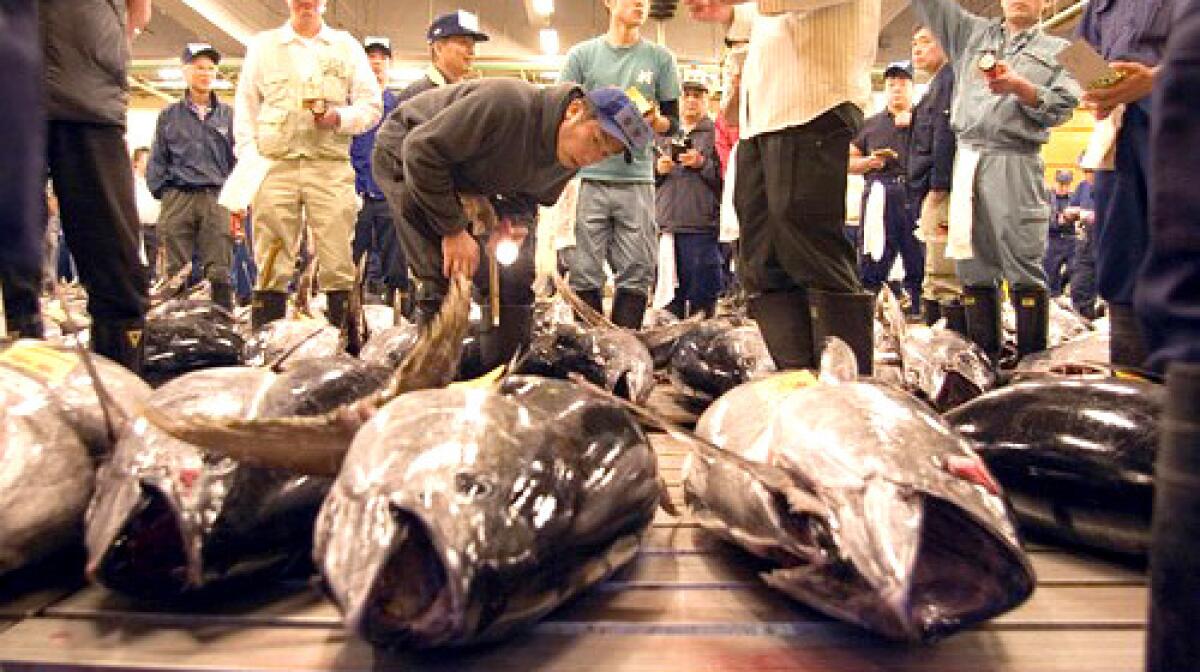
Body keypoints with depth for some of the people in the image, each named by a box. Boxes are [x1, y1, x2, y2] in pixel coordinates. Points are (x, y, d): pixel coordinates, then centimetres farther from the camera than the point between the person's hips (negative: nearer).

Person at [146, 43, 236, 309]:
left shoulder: (228, 114, 12)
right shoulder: (169, 115, 13)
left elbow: (237, 158, 10)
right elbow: (157, 160, 13)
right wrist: (161, 192, 1)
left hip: (217, 199, -1)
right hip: (178, 199, 1)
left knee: (219, 272, -3)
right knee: (178, 273, 2)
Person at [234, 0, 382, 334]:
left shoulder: (347, 45, 17)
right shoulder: (262, 44, 18)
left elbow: (372, 105, 12)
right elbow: (244, 107, 15)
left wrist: (340, 117, -8)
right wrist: (248, 157, 1)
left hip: (331, 166, 0)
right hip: (274, 164, 1)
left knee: (338, 265, -6)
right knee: (270, 267, -2)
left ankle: (347, 352, -3)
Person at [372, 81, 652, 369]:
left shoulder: (568, 161, -12)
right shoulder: (507, 105, -37)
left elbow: (530, 195, 5)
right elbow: (421, 151, -32)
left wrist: (510, 219, -19)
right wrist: (453, 230, -29)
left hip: (469, 183, 7)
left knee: (513, 277, 0)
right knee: (449, 282, -20)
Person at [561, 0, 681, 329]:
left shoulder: (660, 58, 13)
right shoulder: (582, 54, 11)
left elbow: (673, 123, 15)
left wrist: (654, 120, -8)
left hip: (637, 179, 1)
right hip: (588, 177, -1)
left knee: (636, 274, -2)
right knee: (585, 274, -2)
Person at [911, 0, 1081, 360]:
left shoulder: (1058, 50, 16)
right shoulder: (971, 32, 22)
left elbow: (1062, 106, 4)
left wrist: (1020, 87, -10)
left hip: (1017, 164, -3)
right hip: (967, 159, 3)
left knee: (1024, 268, -9)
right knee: (973, 269, 2)